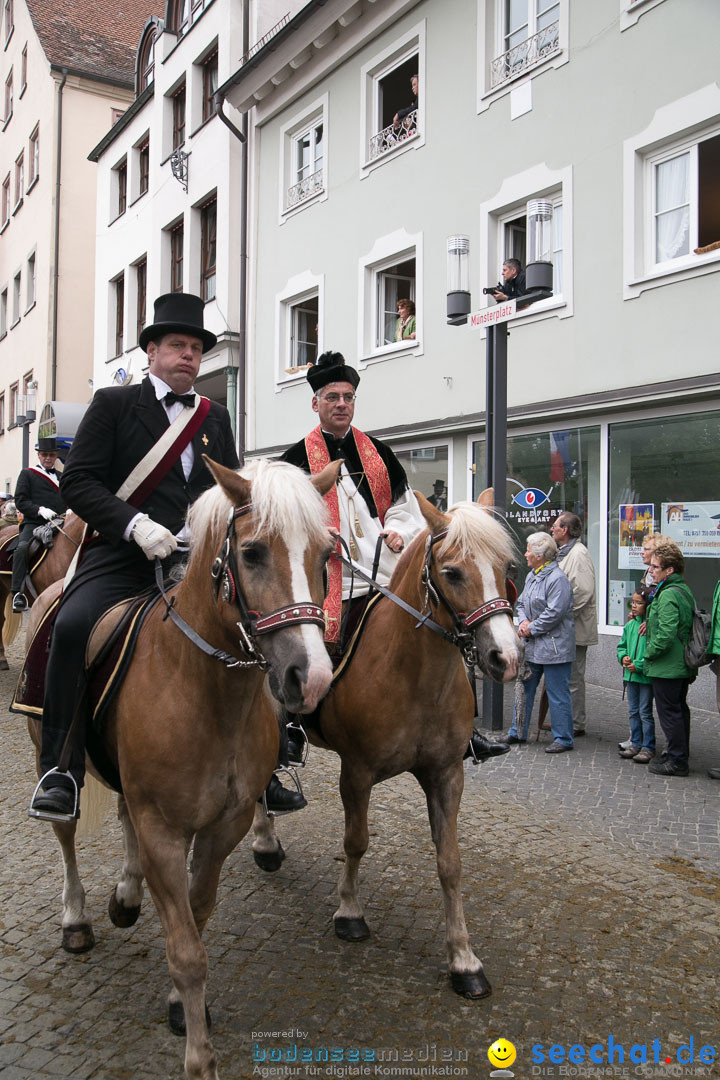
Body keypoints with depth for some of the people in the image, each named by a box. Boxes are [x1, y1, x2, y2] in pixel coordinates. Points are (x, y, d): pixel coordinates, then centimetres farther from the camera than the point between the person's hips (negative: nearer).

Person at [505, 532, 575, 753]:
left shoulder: (557, 579, -17)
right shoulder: (532, 575, 11)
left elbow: (554, 613, -22)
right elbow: (521, 603, 17)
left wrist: (531, 629, -15)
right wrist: (523, 621, -3)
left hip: (554, 648, -9)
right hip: (532, 645, 9)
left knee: (557, 694, 0)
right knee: (524, 688, 16)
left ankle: (563, 739, 10)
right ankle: (518, 732, 27)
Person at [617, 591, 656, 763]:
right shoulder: (629, 625, 8)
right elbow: (622, 646, 19)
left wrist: (639, 665, -19)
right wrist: (623, 657, -1)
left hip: (646, 676, -7)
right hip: (630, 675, 7)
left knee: (645, 712, -1)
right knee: (633, 711, 15)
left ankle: (648, 747, 9)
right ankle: (636, 744, 25)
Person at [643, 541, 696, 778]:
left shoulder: (668, 595, -21)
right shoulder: (684, 590, 11)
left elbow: (666, 635, -26)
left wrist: (648, 654, -13)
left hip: (666, 667, -10)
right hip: (682, 666, 10)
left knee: (669, 712, -1)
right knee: (679, 709, 17)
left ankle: (676, 761, 5)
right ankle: (680, 756, 27)